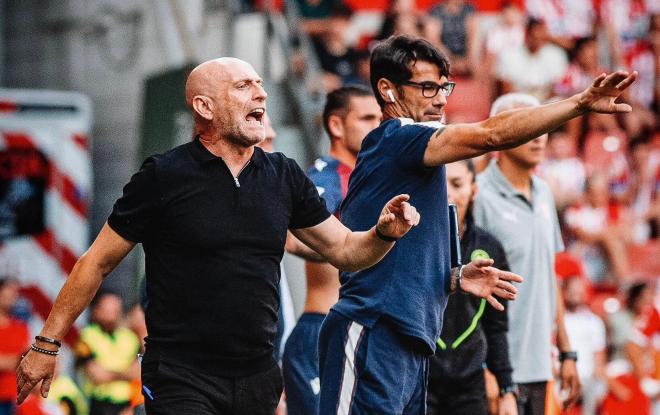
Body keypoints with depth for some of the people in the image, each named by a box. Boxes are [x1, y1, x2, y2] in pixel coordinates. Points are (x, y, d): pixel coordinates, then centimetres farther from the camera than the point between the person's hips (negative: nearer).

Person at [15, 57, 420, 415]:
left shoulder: (284, 176, 7)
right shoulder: (164, 177, -6)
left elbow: (345, 249, 14)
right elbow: (97, 263, -2)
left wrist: (384, 233, -8)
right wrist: (47, 344, -3)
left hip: (258, 379, 5)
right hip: (182, 381, -5)